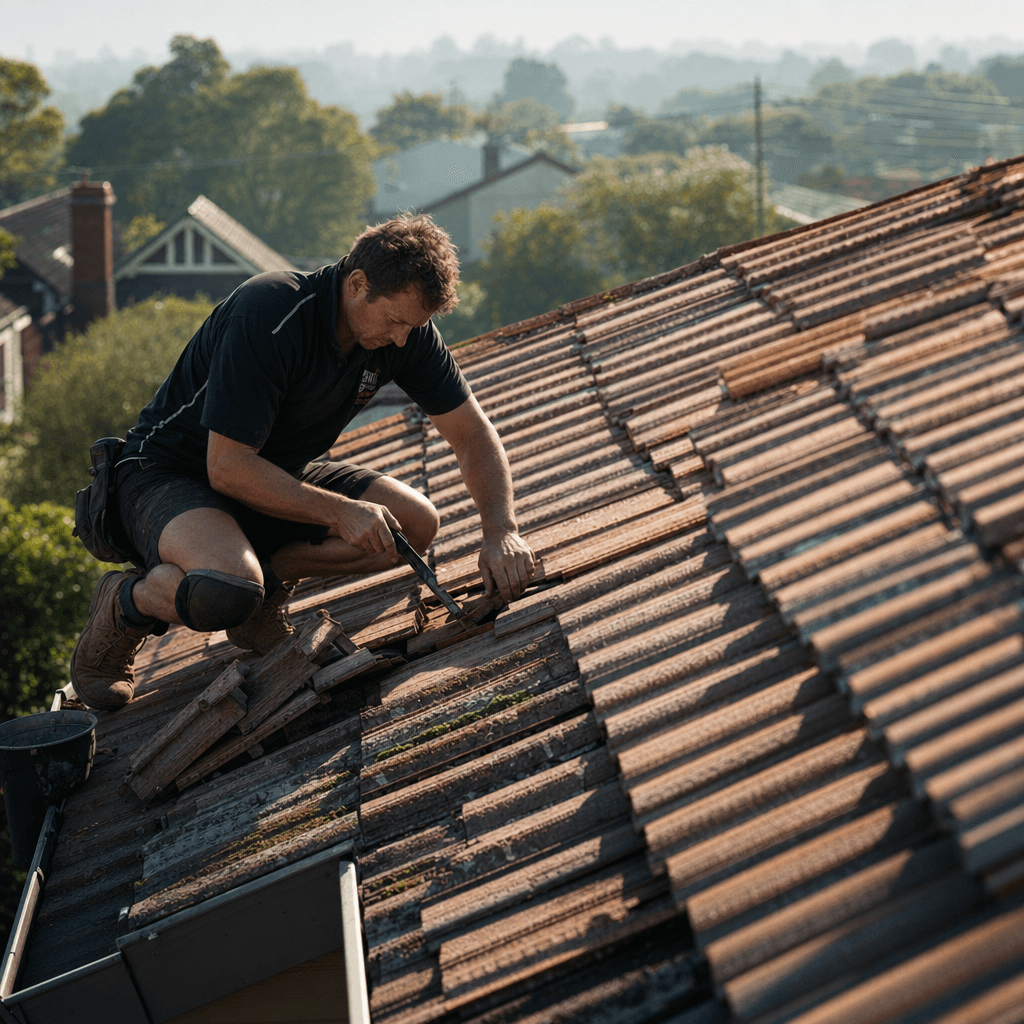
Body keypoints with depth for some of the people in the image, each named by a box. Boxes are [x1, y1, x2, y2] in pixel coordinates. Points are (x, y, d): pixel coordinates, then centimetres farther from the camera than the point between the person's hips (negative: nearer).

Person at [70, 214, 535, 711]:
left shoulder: (405, 322, -11)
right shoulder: (265, 316, -31)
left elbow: (472, 432, -2)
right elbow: (228, 468, -29)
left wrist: (501, 531, -17)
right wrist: (341, 512, -29)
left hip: (282, 471, 7)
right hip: (171, 474, -7)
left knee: (415, 522, -13)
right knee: (226, 593, -37)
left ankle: (264, 577, 0)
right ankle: (128, 601, -5)